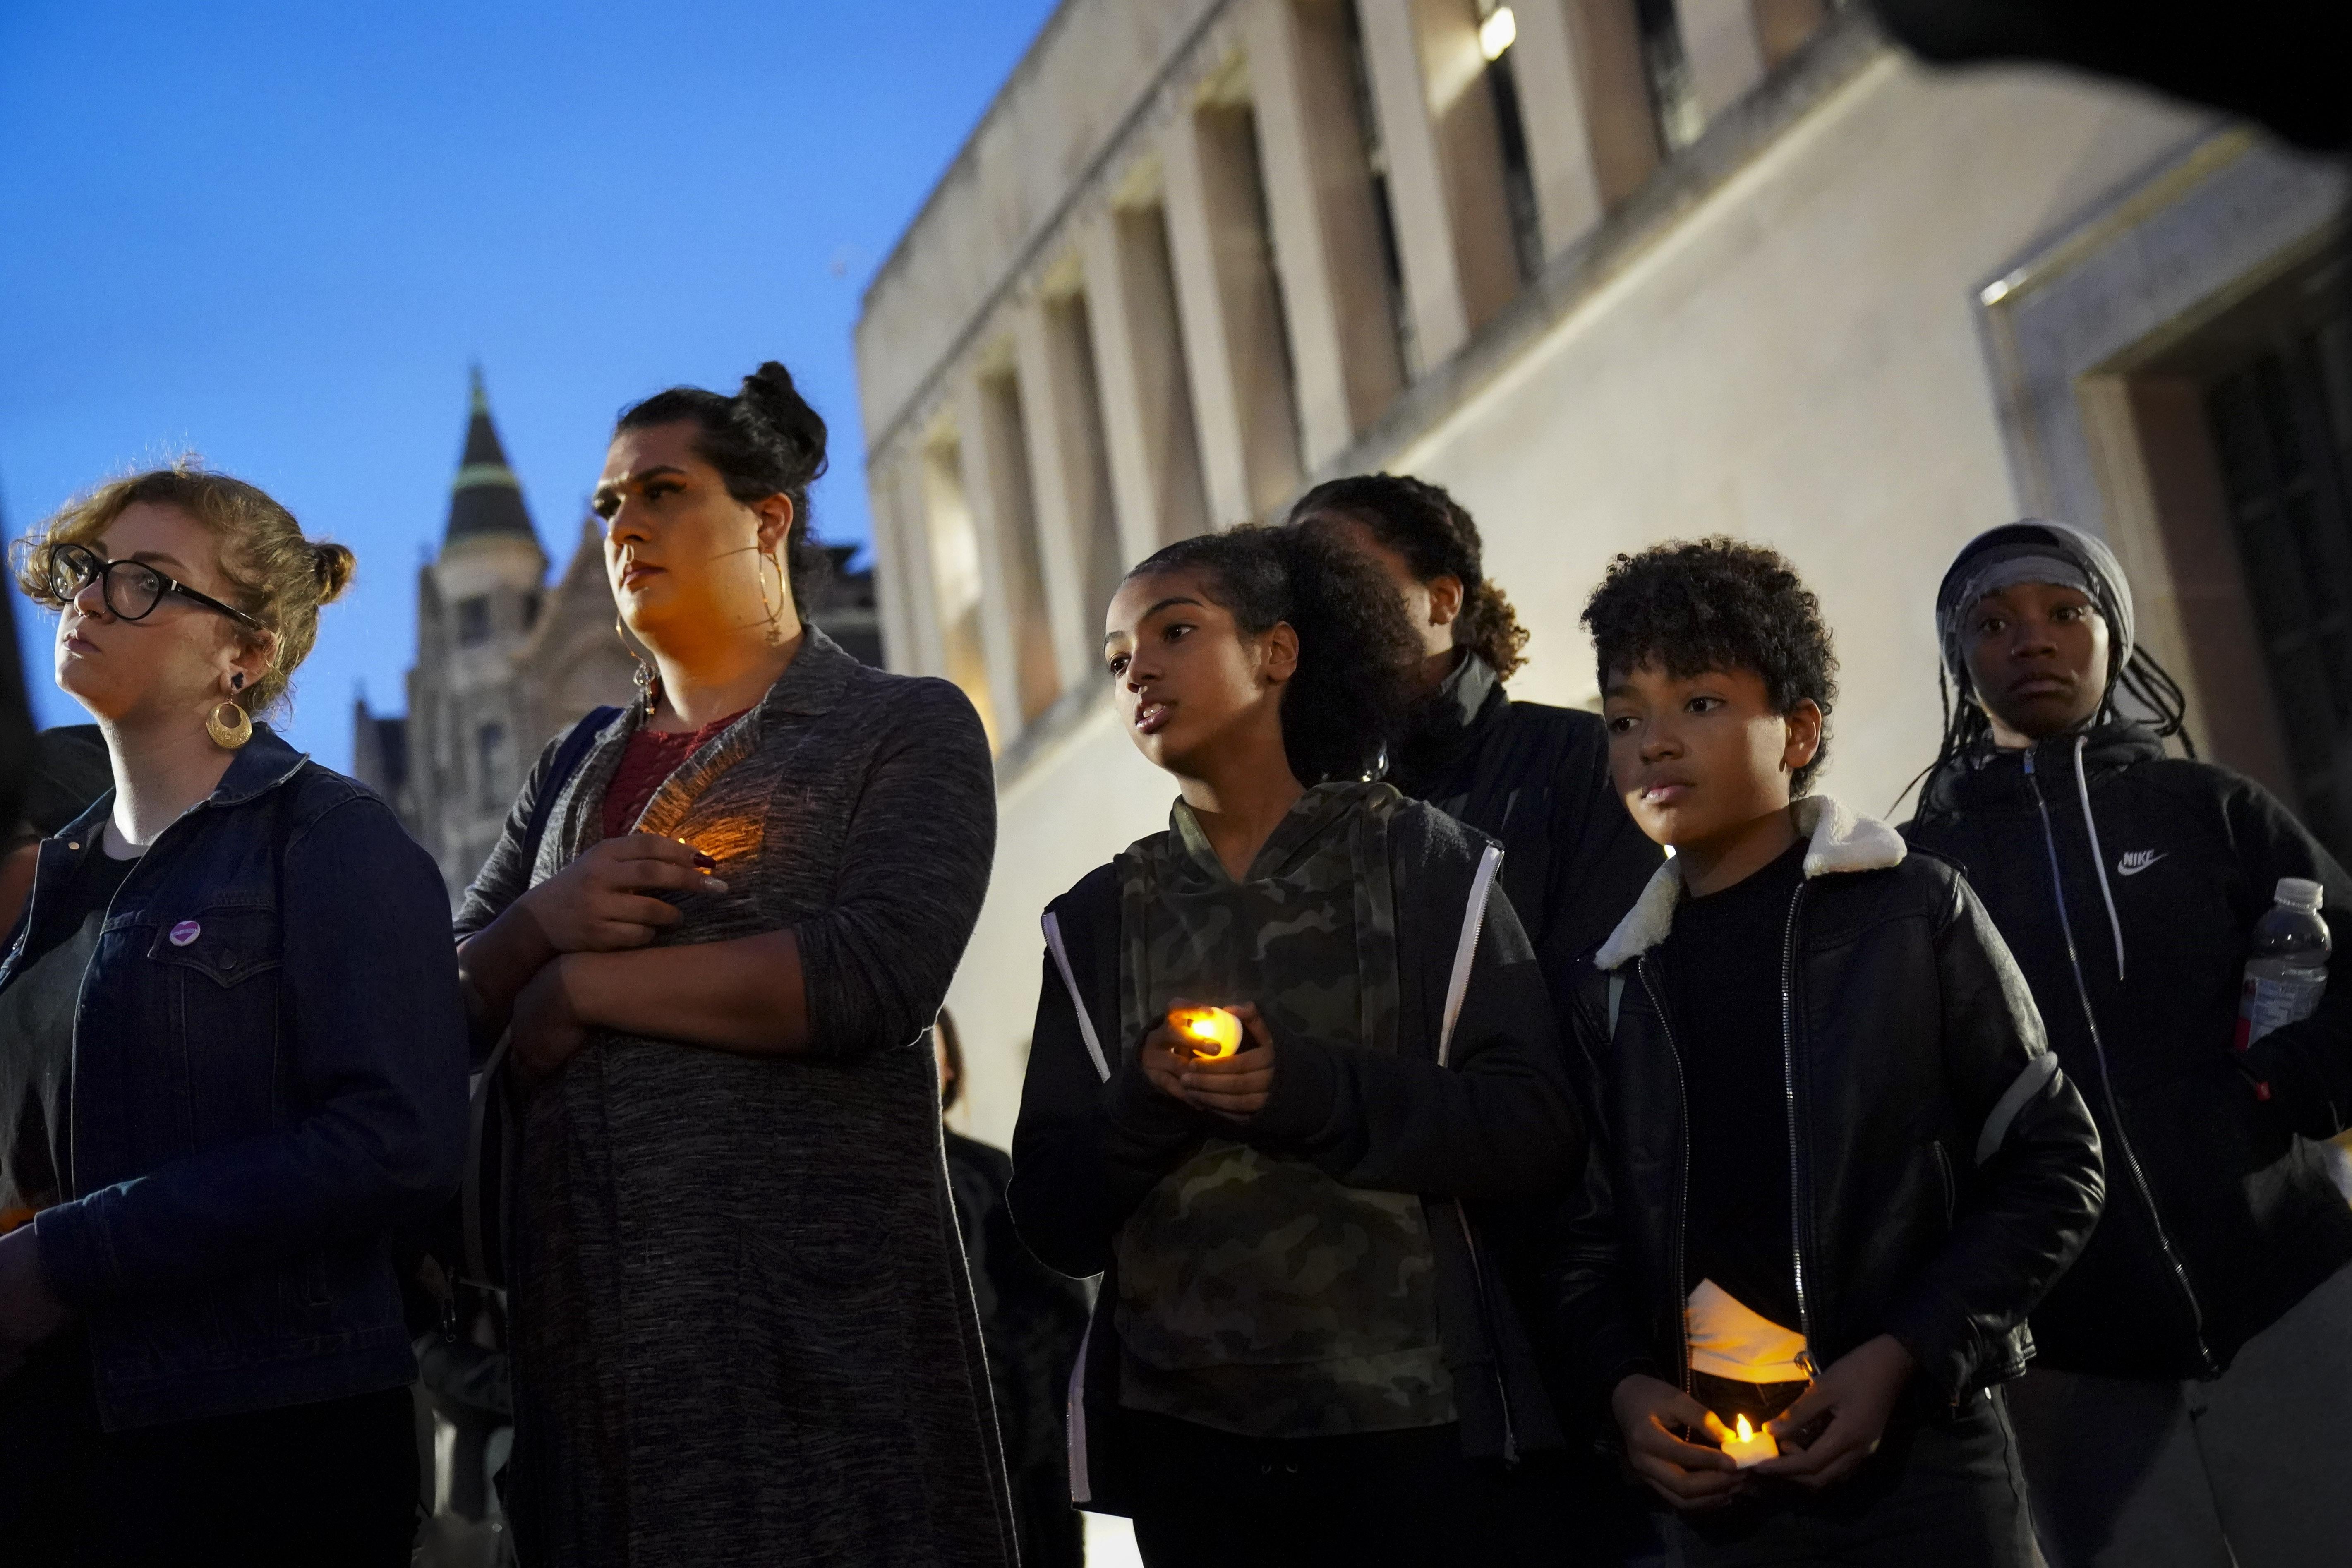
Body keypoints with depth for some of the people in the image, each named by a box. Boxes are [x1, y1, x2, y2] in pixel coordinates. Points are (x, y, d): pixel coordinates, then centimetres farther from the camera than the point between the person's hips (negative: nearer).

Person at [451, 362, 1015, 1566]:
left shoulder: (906, 730, 2)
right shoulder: (577, 773, 20)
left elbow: (874, 977, -14)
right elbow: (450, 997, 15)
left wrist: (583, 986, -6)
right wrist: (544, 919, -8)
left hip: (817, 1317, -5)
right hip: (589, 1320, 5)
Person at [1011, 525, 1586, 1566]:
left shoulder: (1429, 866, 2)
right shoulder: (1096, 924, 9)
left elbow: (1541, 1131, -6)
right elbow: (1052, 1223, 5)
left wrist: (1313, 1089, -18)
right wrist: (1145, 1105, -14)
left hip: (1420, 1422, -2)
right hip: (1185, 1433, 2)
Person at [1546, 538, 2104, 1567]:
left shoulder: (1911, 911, 0)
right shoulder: (1621, 986, 10)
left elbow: (2052, 1164, -1)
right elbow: (1587, 1235, 12)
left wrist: (1905, 1357, -11)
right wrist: (1625, 1384, -7)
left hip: (1915, 1452, -3)